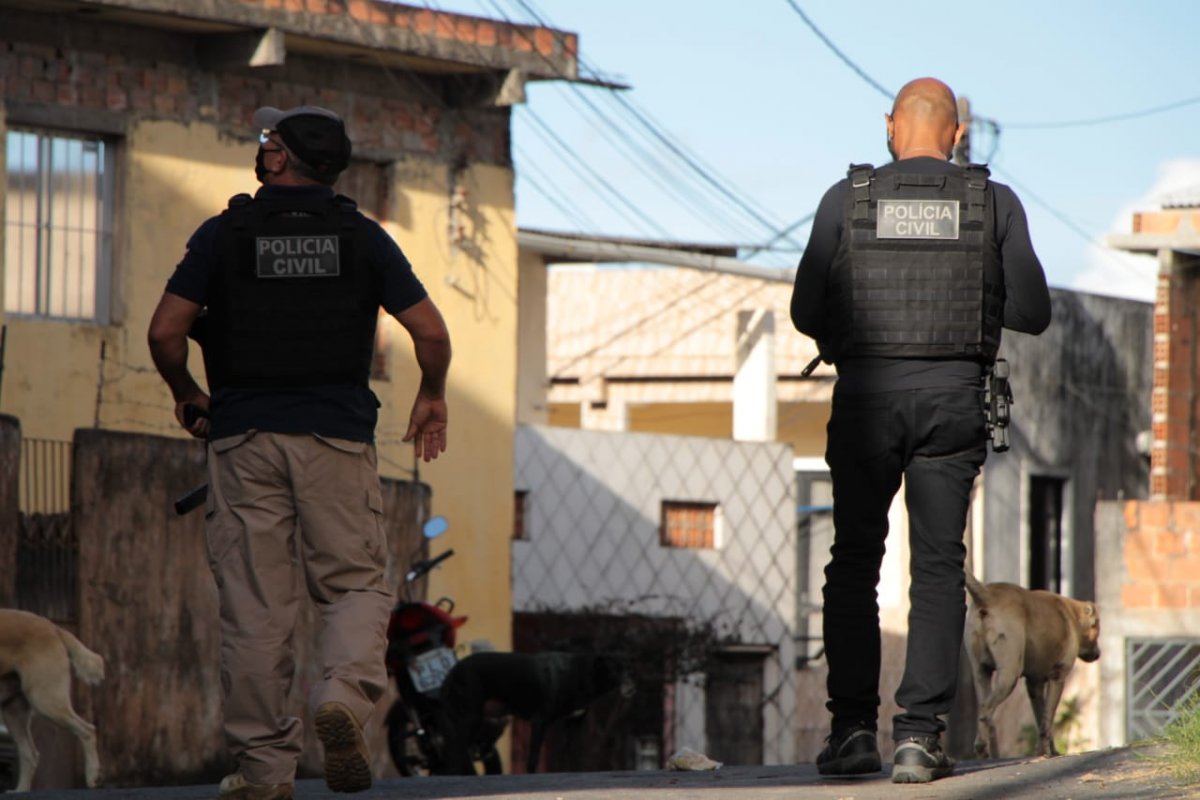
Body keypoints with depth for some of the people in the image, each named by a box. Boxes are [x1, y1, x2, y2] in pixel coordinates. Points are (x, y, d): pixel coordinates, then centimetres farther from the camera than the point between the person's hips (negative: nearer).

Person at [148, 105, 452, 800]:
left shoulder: (224, 234, 2)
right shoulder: (362, 236, 5)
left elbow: (165, 333, -4)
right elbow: (431, 333, 1)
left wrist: (189, 397, 15)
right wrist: (433, 399, 19)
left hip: (246, 434, 0)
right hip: (337, 432, 0)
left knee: (255, 604, 2)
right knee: (356, 584, 7)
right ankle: (346, 693, -21)